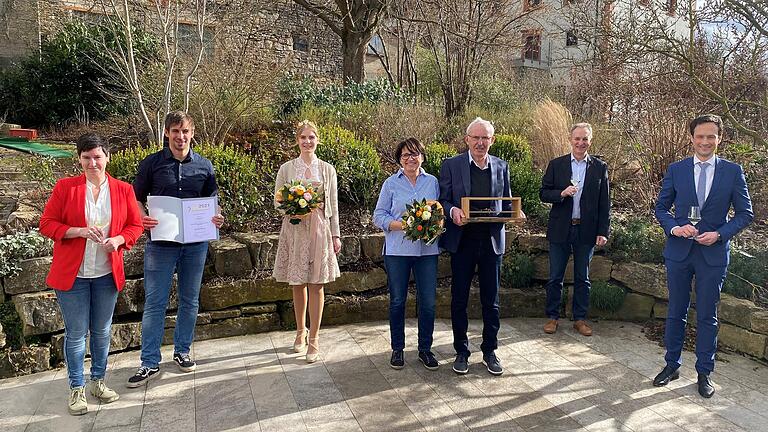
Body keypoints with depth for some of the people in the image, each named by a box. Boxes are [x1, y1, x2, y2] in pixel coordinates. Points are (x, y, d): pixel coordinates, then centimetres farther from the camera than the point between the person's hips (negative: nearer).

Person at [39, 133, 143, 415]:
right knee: (76, 333, 6)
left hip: (107, 273, 2)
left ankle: (98, 381, 31)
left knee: (102, 331, 14)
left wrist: (118, 239, -14)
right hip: (72, 274, -2)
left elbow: (135, 225, 6)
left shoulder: (123, 190, 1)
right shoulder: (65, 187, -4)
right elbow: (46, 224, -5)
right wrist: (80, 231, -20)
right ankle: (77, 388, 22)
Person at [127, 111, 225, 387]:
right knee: (154, 303, 0)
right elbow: (136, 198, 7)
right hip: (161, 242, -2)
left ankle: (182, 351, 28)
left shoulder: (204, 166, 5)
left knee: (189, 300, 12)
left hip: (196, 242, 2)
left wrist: (217, 217, -7)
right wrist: (143, 217, -14)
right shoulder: (152, 163, 0)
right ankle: (150, 363, 10)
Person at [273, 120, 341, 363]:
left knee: (316, 285, 0)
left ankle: (313, 339, 7)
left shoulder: (327, 169, 7)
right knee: (297, 284, 8)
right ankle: (300, 332, 28)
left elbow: (333, 205, 8)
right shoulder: (286, 168, 5)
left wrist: (335, 235, 4)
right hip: (294, 230, 0)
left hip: (319, 229, 0)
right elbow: (277, 201, 6)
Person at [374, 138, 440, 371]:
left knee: (428, 302, 3)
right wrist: (402, 225, -15)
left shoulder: (432, 182, 8)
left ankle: (425, 349, 19)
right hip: (397, 250, -1)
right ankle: (397, 349, 21)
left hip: (427, 249, 1)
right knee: (397, 301, 7)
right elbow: (379, 216, 0)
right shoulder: (391, 183, 3)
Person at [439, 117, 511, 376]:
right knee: (459, 299, 8)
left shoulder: (501, 167, 8)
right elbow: (443, 200, -1)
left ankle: (489, 351, 25)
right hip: (462, 241, -2)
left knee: (491, 300, 9)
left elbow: (506, 203, 13)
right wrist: (452, 211, -23)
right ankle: (461, 352, 22)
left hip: (492, 240, 2)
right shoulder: (451, 165, -1)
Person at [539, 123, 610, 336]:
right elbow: (543, 193, 1)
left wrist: (603, 232, -2)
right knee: (555, 277, 7)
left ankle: (580, 319, 23)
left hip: (586, 231, 0)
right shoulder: (556, 164, 2)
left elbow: (604, 203, 3)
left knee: (582, 278, 10)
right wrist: (561, 194, -18)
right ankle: (552, 317, 20)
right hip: (560, 229, 0)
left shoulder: (600, 167, 3)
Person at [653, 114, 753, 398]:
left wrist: (720, 234, -13)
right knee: (676, 312, 11)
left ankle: (704, 372, 22)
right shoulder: (676, 170, 1)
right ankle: (672, 365, 25)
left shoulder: (733, 171, -1)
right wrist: (674, 227, -13)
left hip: (713, 253, -1)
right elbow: (661, 207, 6)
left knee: (707, 316, 8)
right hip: (679, 251, 1)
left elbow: (745, 213, 2)